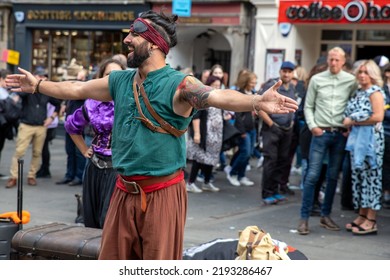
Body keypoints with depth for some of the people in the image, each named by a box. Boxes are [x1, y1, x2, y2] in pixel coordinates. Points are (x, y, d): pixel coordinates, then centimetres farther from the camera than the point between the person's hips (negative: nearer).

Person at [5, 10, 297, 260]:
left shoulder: (178, 84, -15)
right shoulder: (120, 81, 6)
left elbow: (219, 96, -31)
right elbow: (76, 89, 20)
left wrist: (257, 102, -50)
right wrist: (37, 85, 30)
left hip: (162, 193, -6)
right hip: (125, 191, 6)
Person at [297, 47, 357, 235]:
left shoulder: (351, 81, 1)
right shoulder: (316, 80, 3)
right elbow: (308, 106, 7)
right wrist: (312, 126, -3)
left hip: (340, 134, 1)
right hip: (321, 133, -1)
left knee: (333, 177, 9)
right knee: (312, 176, -5)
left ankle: (325, 215, 20)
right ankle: (304, 218, -1)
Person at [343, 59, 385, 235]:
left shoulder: (375, 92, -7)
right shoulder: (358, 92, 15)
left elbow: (378, 117, -18)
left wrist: (353, 122, -13)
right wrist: (349, 127, 1)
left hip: (370, 139, -8)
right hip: (356, 138, 8)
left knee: (371, 176, -4)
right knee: (359, 176, 9)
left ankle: (371, 222, 0)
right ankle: (362, 215, 18)